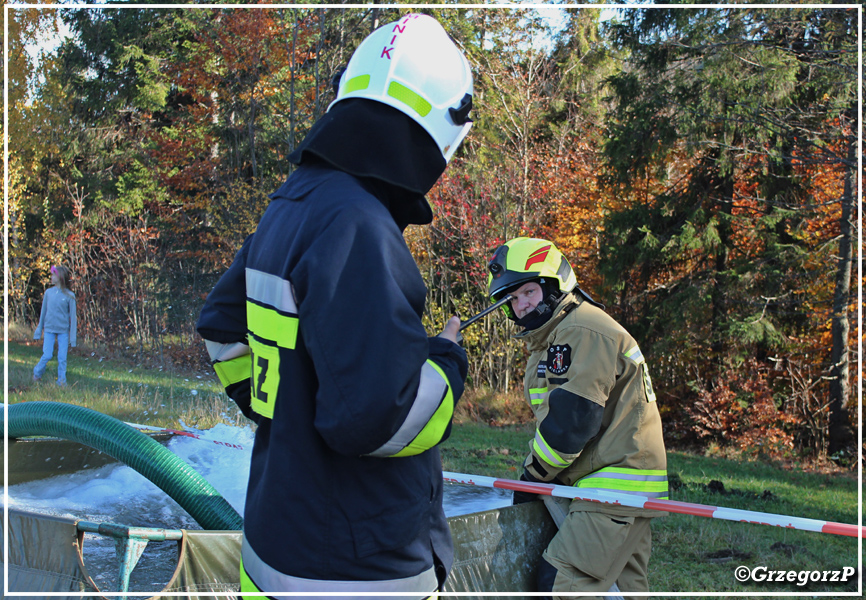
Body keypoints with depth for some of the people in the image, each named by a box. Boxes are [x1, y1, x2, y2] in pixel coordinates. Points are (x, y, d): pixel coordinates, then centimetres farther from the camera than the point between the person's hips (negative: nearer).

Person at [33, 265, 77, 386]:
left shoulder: (69, 296, -5)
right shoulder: (48, 292, 2)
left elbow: (72, 316, -1)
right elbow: (43, 312, 11)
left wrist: (73, 336, -3)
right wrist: (39, 330, 14)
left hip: (63, 330, -1)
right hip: (49, 329, 1)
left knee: (62, 358, 1)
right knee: (47, 355, -3)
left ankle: (61, 381, 13)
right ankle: (37, 374, 21)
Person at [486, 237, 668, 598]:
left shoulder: (582, 332, -16)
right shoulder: (550, 339, 19)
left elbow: (570, 419, -20)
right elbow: (553, 417, 21)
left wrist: (533, 475, -9)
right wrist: (536, 476, 8)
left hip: (618, 485, -11)